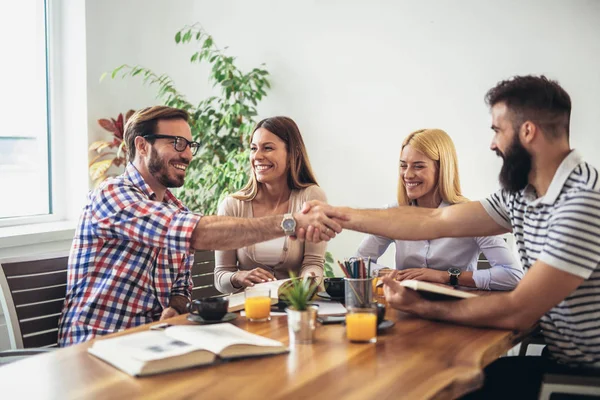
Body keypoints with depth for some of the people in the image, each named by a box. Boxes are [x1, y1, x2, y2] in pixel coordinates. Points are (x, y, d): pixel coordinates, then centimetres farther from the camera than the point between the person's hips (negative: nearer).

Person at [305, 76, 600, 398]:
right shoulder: (522, 195, 3)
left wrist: (420, 308, -15)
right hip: (561, 360, 6)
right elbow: (435, 221, 5)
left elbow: (518, 311, -26)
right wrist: (341, 216, 8)